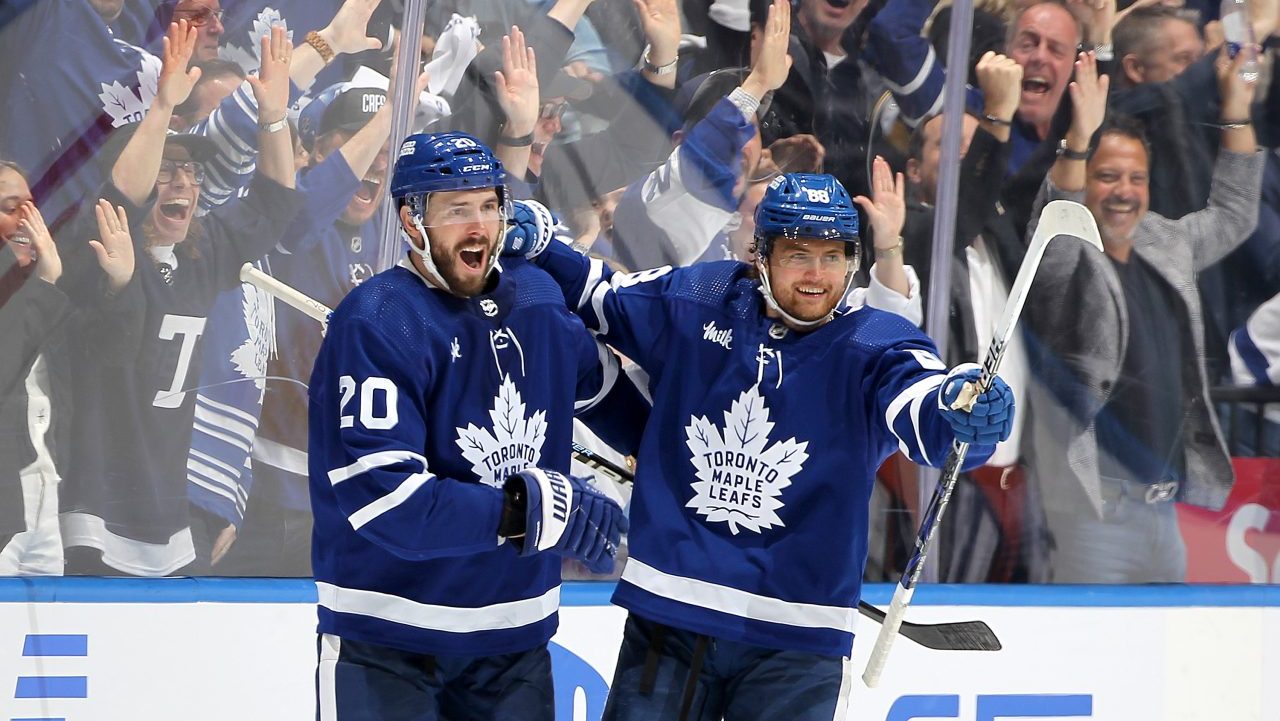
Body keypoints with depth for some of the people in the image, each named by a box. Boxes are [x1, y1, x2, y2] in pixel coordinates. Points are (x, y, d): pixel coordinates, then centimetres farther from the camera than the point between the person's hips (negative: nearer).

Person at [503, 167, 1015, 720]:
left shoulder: (877, 347, -8)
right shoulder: (690, 303, 2)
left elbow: (926, 412, -27)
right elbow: (602, 298, 19)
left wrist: (963, 410, -50)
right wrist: (536, 248, 3)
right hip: (667, 618, 2)